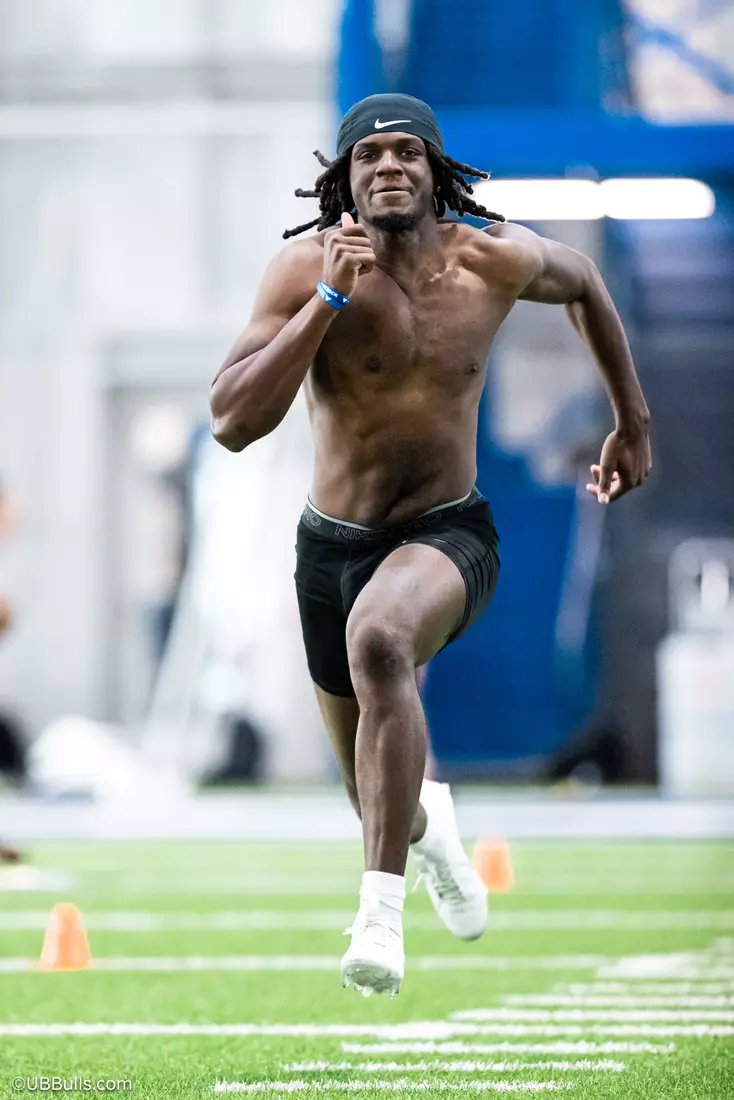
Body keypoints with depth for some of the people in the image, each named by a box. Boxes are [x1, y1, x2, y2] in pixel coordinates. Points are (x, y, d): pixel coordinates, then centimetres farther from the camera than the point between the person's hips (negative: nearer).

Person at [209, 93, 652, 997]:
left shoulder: (494, 259, -9)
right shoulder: (305, 269, -15)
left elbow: (582, 283, 15)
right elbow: (232, 422, -25)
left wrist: (633, 424, 21)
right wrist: (332, 298, -30)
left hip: (450, 535, -2)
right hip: (332, 545, 2)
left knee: (378, 637, -38)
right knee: (378, 793, 18)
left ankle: (382, 911, -38)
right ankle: (429, 825, 59)